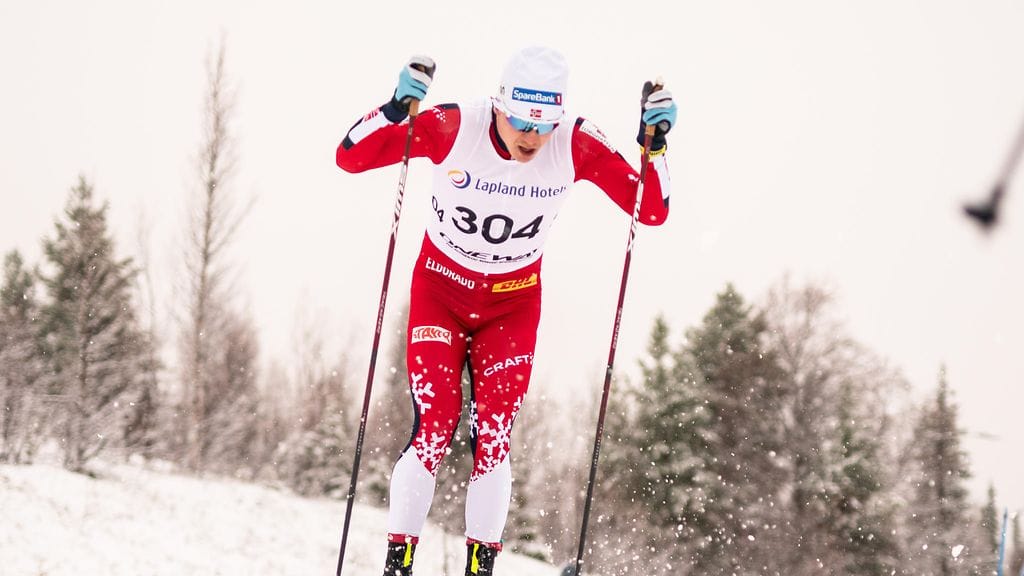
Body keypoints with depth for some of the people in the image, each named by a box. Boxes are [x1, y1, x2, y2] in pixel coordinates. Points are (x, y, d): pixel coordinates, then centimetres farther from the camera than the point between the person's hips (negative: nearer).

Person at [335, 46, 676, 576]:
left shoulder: (577, 146, -19)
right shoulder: (454, 128, -24)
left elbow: (653, 210, -13)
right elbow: (350, 156, -21)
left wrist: (654, 144, -28)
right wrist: (397, 109, -38)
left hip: (513, 302, 2)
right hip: (441, 289, -1)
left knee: (493, 437, -6)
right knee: (434, 427, -13)